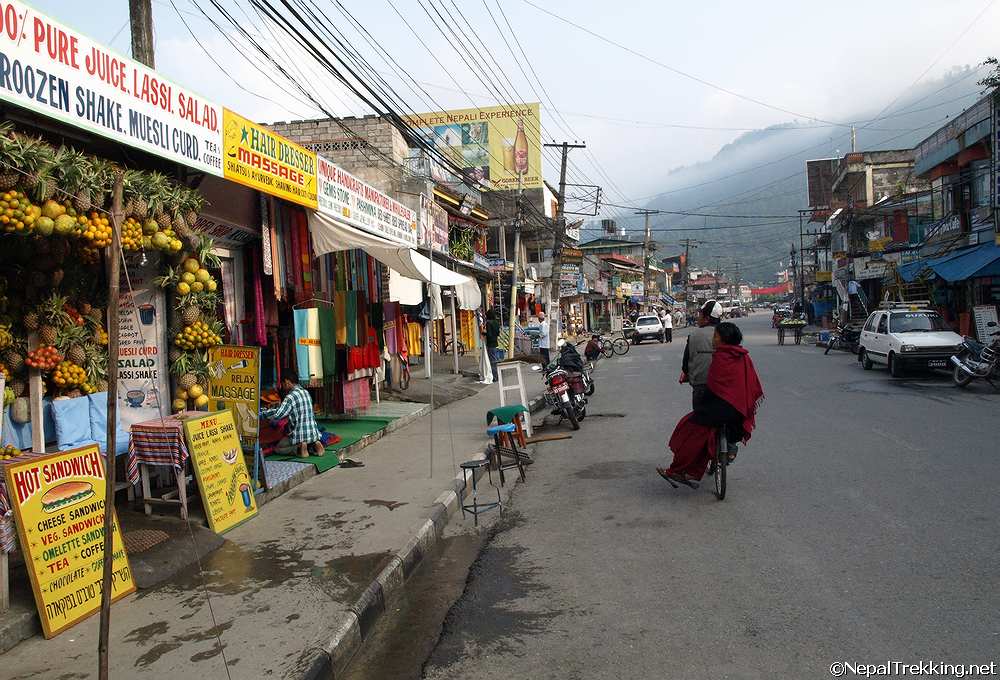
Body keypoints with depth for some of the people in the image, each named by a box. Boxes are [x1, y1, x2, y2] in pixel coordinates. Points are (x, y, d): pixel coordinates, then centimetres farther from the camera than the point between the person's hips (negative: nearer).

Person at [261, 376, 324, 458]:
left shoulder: (291, 397, -14)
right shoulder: (306, 392, 10)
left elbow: (277, 415, -19)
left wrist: (261, 413, -5)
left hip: (300, 434, -7)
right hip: (314, 432, 7)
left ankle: (299, 445, -6)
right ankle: (314, 444, 5)